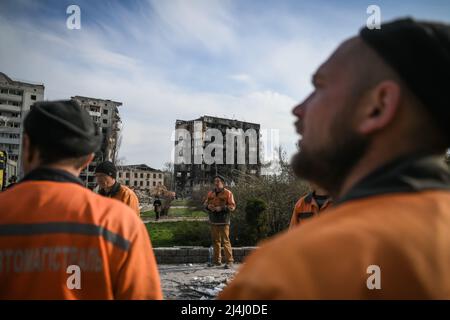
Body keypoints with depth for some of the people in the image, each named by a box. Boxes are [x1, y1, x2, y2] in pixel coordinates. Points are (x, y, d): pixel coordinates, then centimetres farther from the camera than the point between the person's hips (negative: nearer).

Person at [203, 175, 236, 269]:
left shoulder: (228, 193, -4)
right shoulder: (210, 193, 13)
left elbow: (232, 206, -8)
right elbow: (205, 204, 17)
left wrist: (222, 208, -19)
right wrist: (208, 206, -6)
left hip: (223, 222, -5)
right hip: (213, 221, 5)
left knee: (226, 241, -6)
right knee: (215, 241, 12)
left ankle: (229, 261, 1)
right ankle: (217, 260, 22)